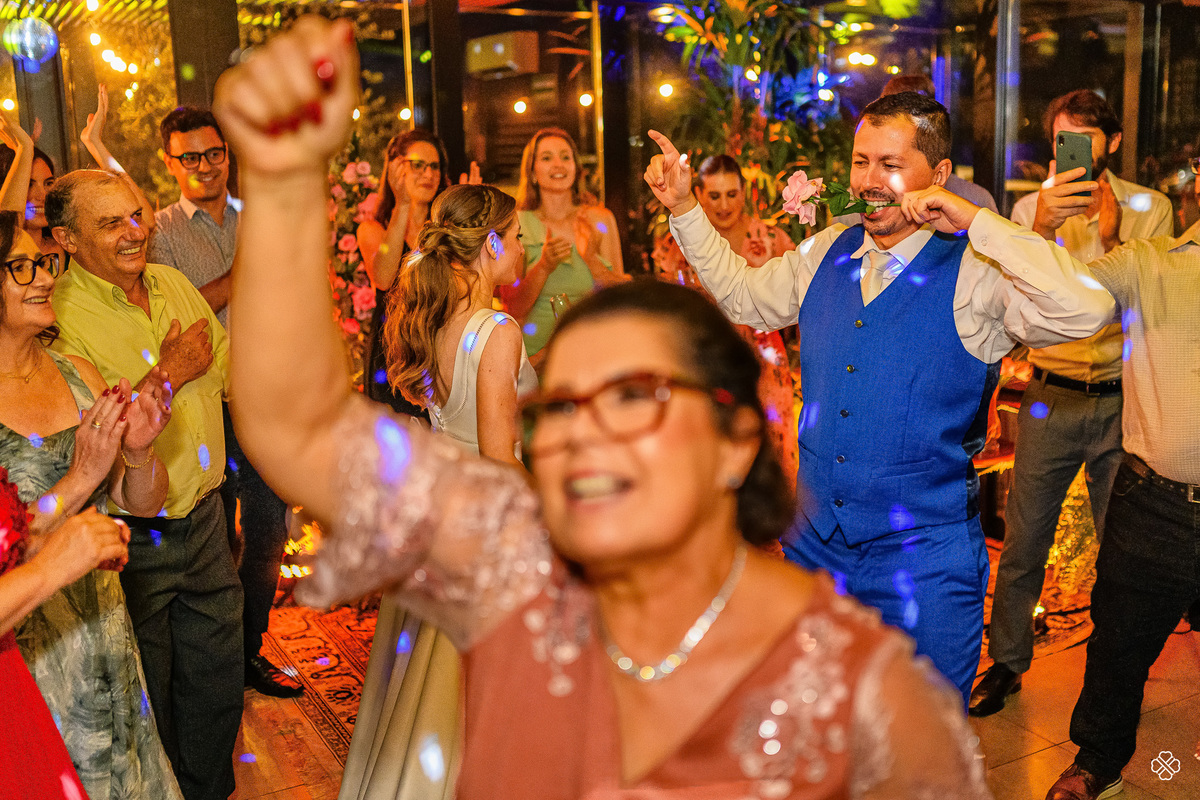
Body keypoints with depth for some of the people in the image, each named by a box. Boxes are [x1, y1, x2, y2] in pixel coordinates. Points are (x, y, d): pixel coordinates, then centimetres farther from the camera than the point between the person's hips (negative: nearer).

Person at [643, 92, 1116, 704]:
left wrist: (975, 220, -27)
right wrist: (684, 208, 13)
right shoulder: (828, 253, 5)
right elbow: (741, 294, 19)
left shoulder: (978, 274, -14)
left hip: (924, 561, -5)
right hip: (814, 544, 6)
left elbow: (1087, 310, -29)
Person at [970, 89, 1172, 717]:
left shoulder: (1149, 208, 1)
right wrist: (1041, 228, -25)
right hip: (1052, 398, 0)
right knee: (1022, 542, 5)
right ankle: (1006, 663, 23)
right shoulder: (1032, 208, 3)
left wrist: (1110, 238, -21)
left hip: (1122, 399, 0)